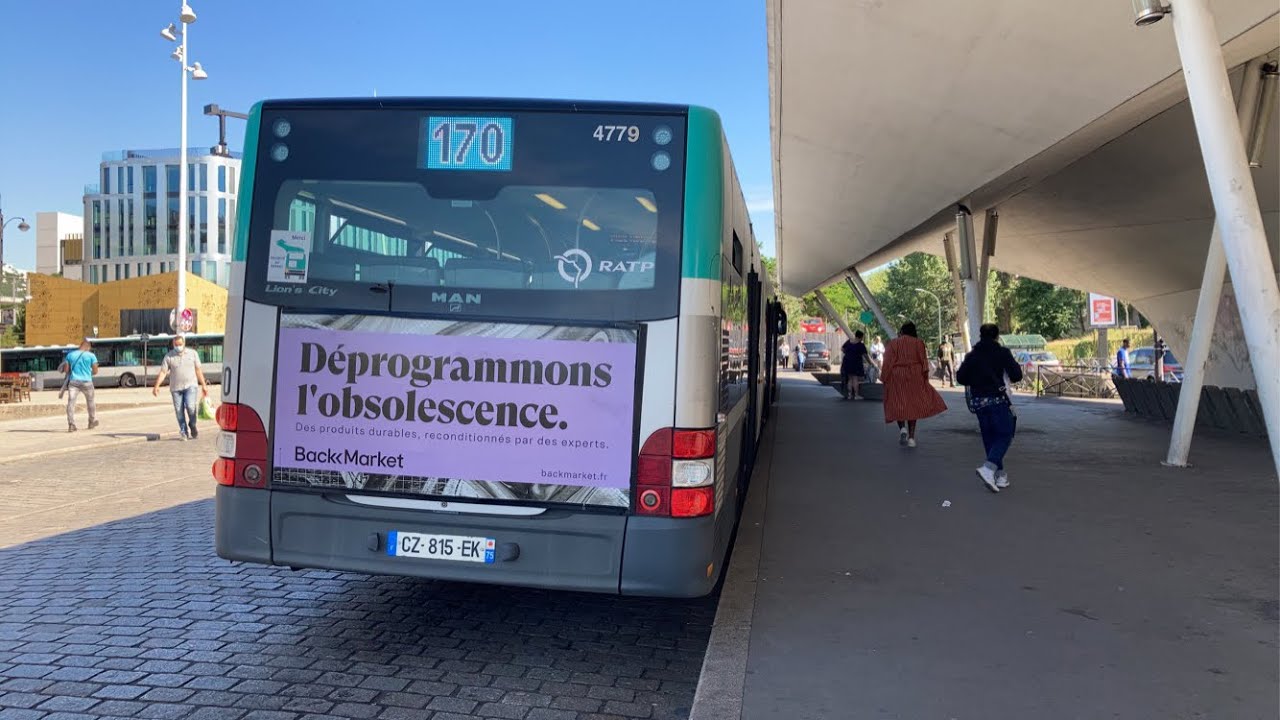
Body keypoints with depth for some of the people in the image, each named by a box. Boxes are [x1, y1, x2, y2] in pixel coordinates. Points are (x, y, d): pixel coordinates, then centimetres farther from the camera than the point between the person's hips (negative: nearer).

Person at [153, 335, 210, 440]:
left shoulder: (193, 353, 6)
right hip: (176, 388, 1)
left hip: (190, 385, -1)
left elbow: (198, 370, 8)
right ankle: (184, 433, 11)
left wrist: (203, 385, 6)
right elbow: (163, 372, -1)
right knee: (179, 411, 1)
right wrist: (156, 386, -12)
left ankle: (192, 427, 4)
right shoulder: (169, 356, 3)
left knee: (190, 406, -19)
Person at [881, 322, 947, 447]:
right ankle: (911, 437, 5)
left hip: (896, 377, -1)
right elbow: (924, 361, -1)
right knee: (913, 405, 9)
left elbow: (888, 363, -3)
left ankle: (902, 428, -20)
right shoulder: (918, 343, 3)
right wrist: (925, 377, 2)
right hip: (914, 378, 1)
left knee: (898, 405, 7)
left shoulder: (893, 343, 0)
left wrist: (884, 379, 2)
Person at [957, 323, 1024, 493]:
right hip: (998, 400, -4)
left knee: (989, 438, 11)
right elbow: (1016, 376, -3)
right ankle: (988, 468, -20)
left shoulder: (971, 355, 6)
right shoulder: (1002, 353, -3)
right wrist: (1015, 365, 17)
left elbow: (961, 378, 3)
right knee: (1004, 436, 1)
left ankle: (1000, 475, 12)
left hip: (978, 401, 4)